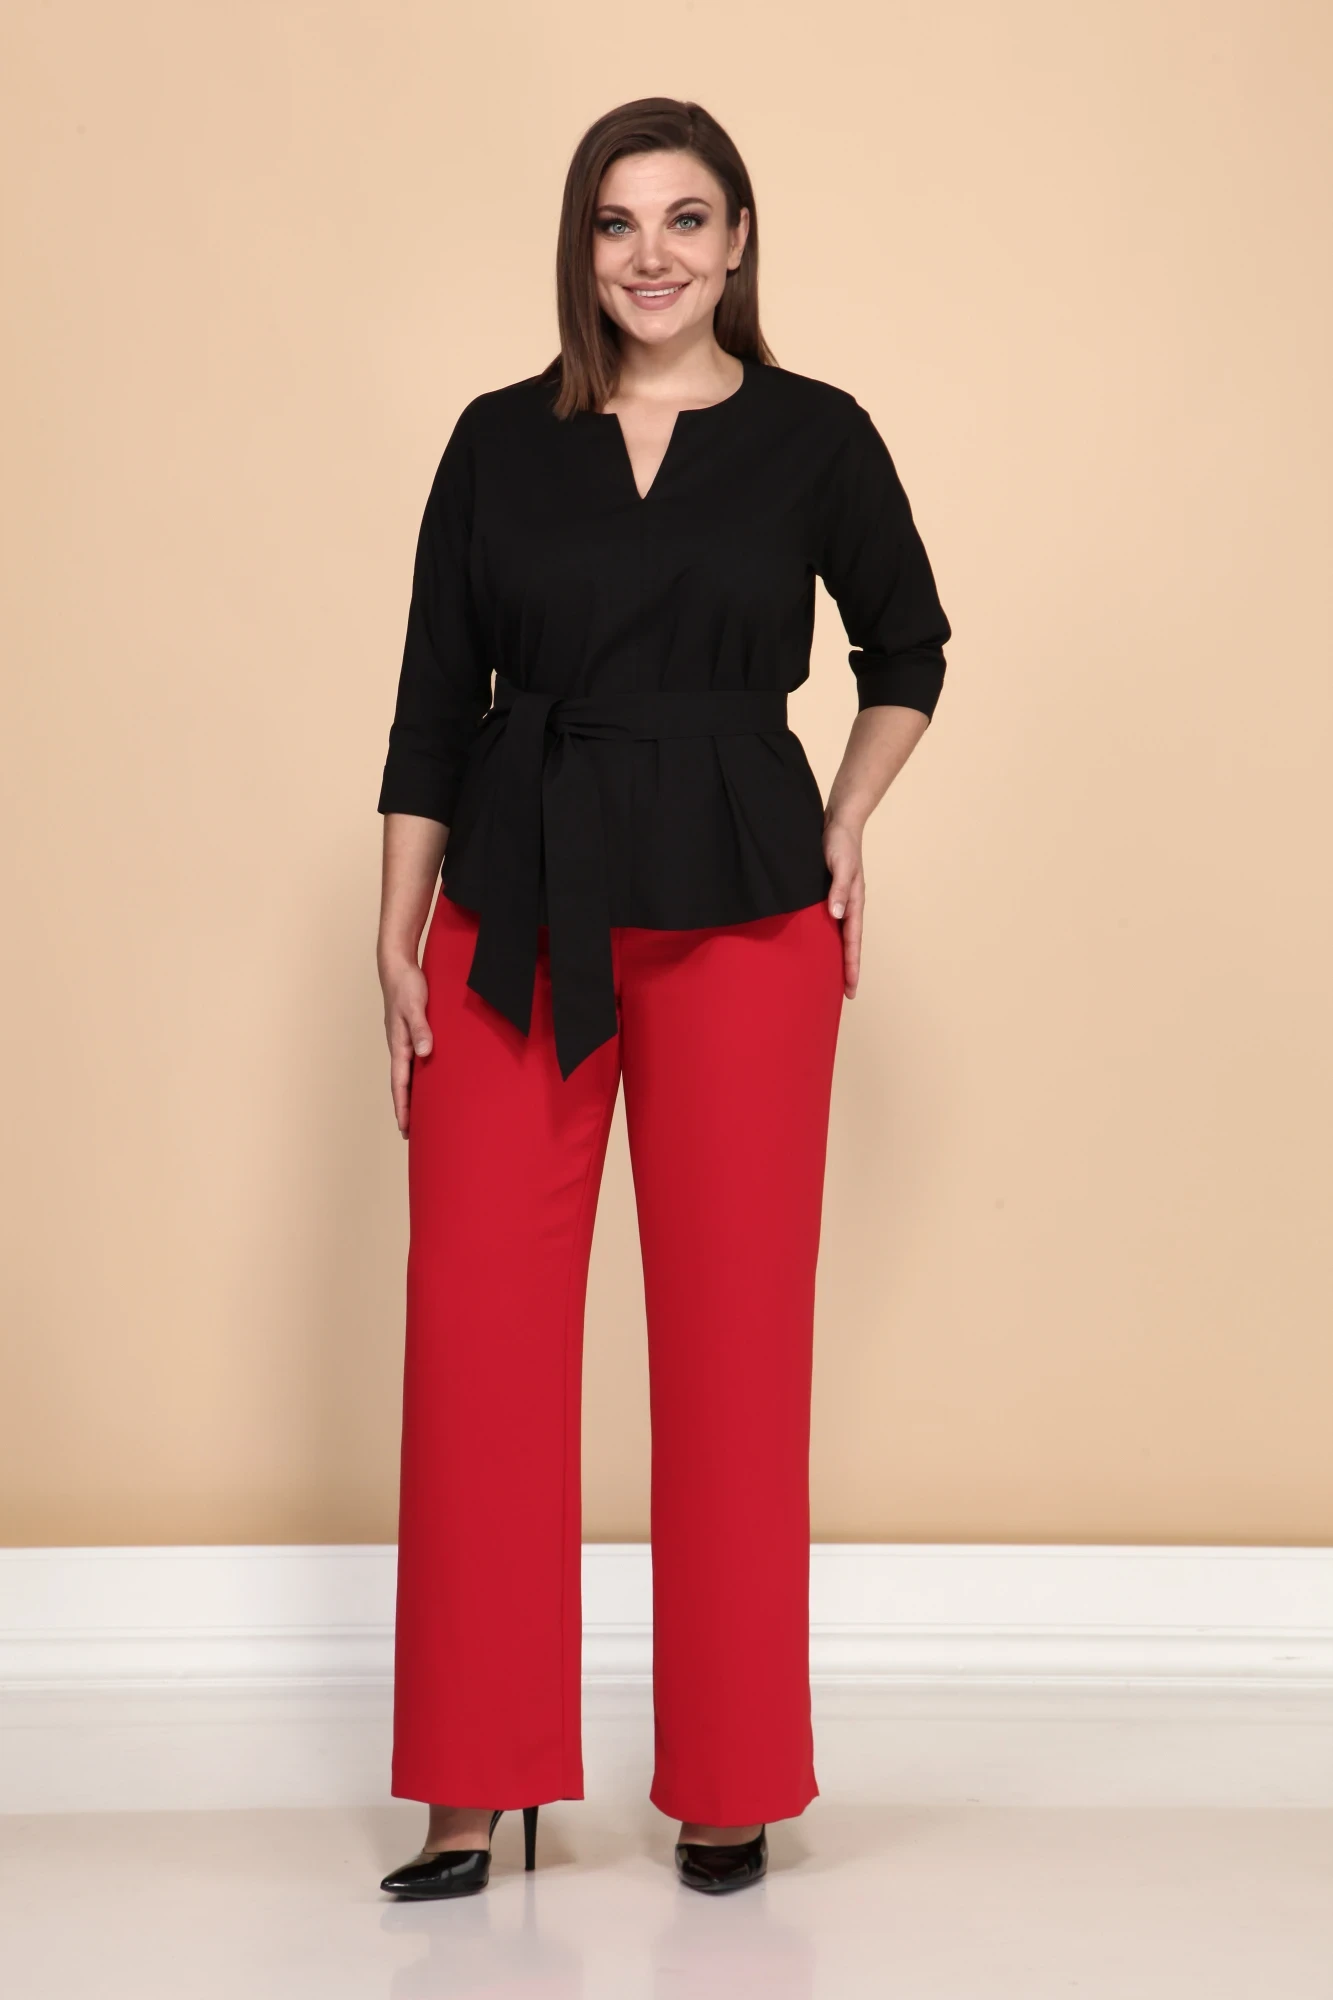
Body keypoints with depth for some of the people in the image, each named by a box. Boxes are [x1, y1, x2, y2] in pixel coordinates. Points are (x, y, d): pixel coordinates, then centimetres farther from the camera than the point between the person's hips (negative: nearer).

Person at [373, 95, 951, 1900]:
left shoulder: (813, 436, 4)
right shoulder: (501, 441, 7)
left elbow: (908, 648, 18)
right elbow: (435, 703, 7)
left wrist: (840, 834, 7)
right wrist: (398, 945, 3)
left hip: (739, 923, -1)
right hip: (515, 921, 1)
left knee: (732, 1341, 3)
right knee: (479, 1333, -2)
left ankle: (732, 1784, 18)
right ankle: (478, 1789, 10)